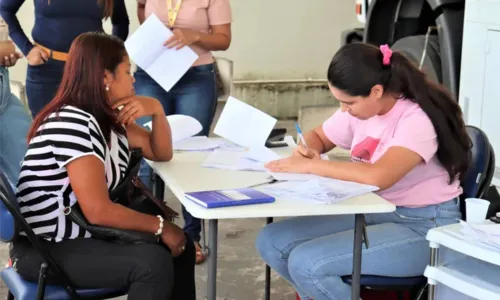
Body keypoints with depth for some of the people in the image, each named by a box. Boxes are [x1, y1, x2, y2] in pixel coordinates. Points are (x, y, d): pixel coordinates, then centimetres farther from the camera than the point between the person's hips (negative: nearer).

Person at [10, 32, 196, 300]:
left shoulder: (109, 117, 7)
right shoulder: (73, 124, -23)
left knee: (180, 248, 3)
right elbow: (98, 211, -28)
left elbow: (161, 153, 14)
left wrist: (156, 109, -4)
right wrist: (160, 227, -17)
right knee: (154, 262, -26)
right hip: (46, 249, -10)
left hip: (87, 234, 10)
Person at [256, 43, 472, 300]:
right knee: (271, 242, -5)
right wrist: (306, 150, -6)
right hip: (374, 213, 8)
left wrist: (311, 166, -28)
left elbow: (378, 177, -38)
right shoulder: (359, 107, 1)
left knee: (305, 262, -23)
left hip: (424, 227, -8)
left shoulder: (417, 118, -22)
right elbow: (317, 136, 18)